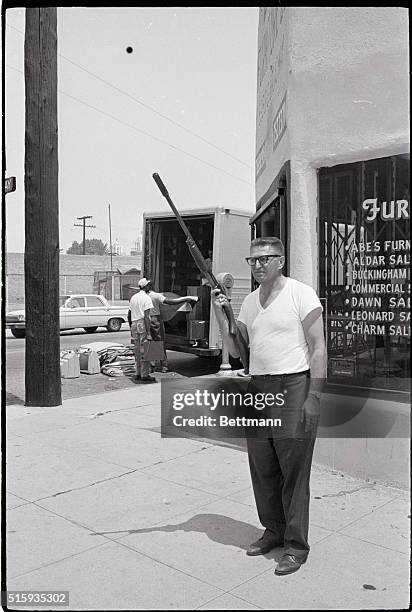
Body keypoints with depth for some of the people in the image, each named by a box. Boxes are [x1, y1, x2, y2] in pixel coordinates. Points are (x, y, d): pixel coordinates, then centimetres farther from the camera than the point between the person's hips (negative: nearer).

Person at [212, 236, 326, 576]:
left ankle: (296, 545, 14)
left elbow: (318, 348, -8)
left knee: (294, 471, 0)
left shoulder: (301, 293, -5)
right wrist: (220, 314, 1)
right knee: (262, 469, 13)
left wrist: (313, 398, -15)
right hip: (257, 389, 7)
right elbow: (236, 350, 13)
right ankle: (274, 531, 31)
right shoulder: (250, 301, 14)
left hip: (293, 387, -6)